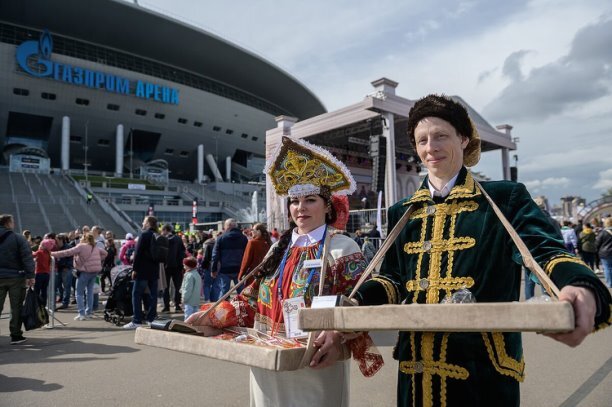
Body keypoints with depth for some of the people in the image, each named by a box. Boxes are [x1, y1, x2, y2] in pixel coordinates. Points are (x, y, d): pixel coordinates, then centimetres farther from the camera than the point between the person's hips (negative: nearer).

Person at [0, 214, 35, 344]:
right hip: (15, 277, -4)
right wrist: (30, 275, -14)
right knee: (16, 307, 5)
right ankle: (15, 335, 9)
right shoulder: (18, 238, -8)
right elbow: (27, 258, -15)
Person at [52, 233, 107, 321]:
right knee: (90, 291, 16)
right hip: (95, 271, 7)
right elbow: (104, 253, 24)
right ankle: (89, 312, 20)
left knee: (79, 293, 2)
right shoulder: (95, 247, 12)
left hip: (85, 271, -7)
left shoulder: (81, 246, -9)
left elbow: (67, 252, -14)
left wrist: (53, 254, -10)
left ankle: (81, 314, -3)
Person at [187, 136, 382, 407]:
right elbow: (253, 302, 10)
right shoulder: (280, 249, 9)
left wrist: (339, 338, -34)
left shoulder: (343, 249, -9)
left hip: (315, 367, -5)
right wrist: (212, 316, -2)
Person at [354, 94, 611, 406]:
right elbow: (393, 277, 12)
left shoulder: (505, 197, 0)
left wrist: (581, 288, -35)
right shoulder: (401, 212, 10)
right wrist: (353, 305, -6)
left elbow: (545, 249, -13)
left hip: (484, 362, -3)